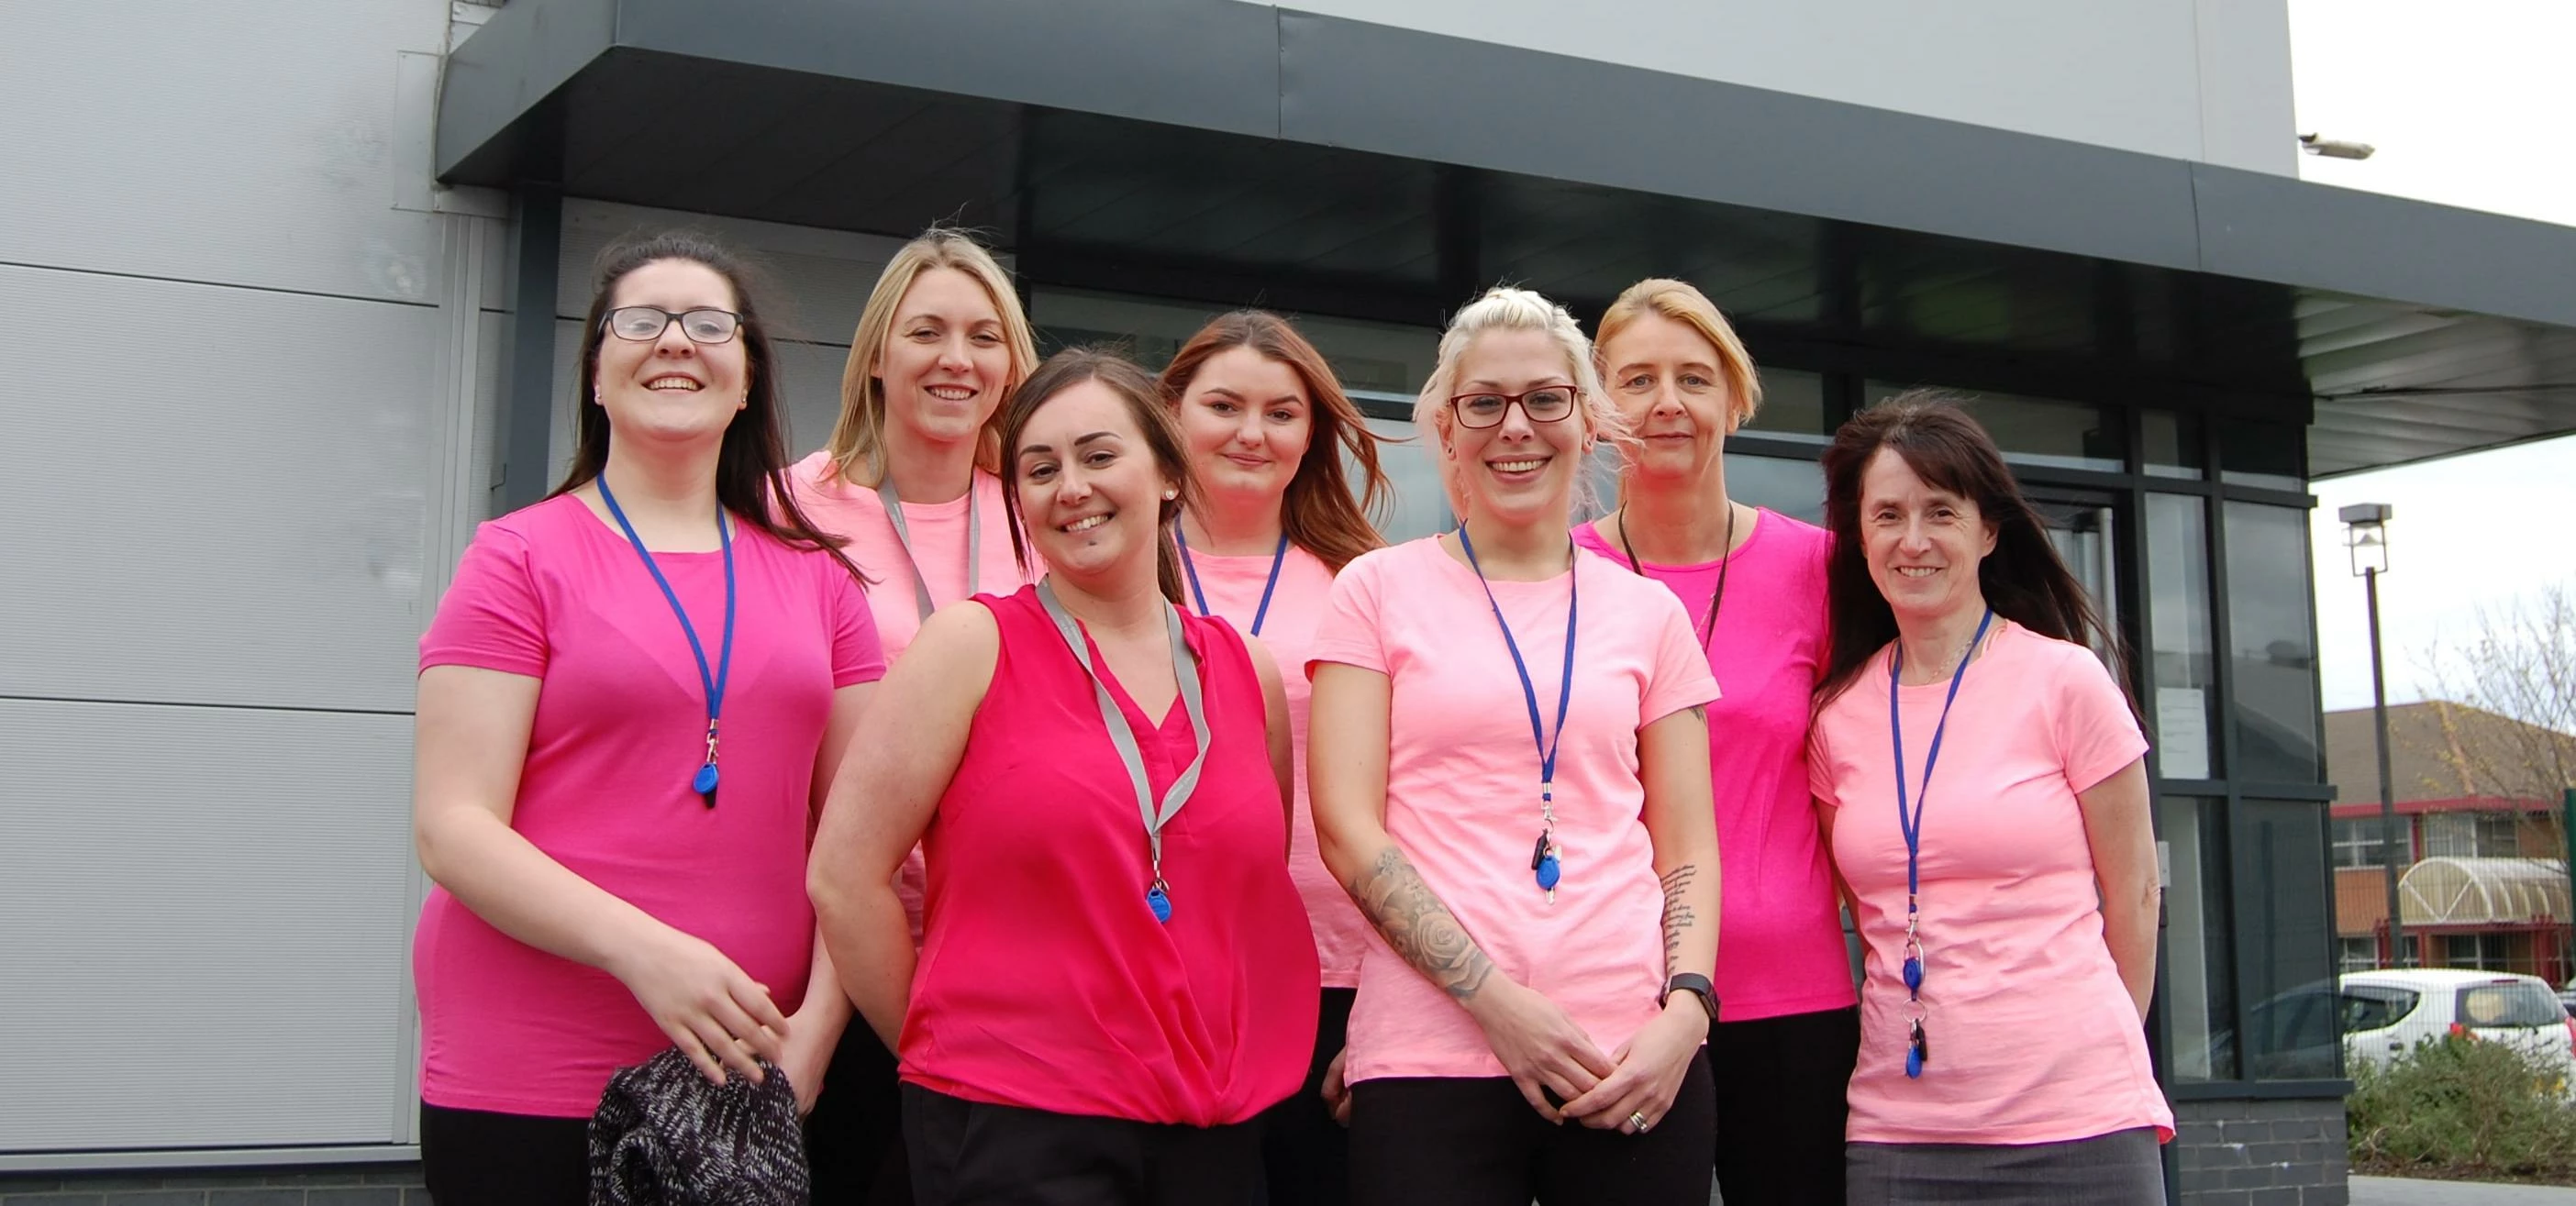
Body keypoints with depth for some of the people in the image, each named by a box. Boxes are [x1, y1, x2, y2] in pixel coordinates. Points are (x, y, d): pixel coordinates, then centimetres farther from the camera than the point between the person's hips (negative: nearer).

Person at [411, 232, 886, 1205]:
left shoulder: (817, 577, 9)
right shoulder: (522, 559, -1)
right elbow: (453, 828, -8)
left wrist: (816, 1028, -7)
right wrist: (645, 951, -22)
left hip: (754, 1081, 3)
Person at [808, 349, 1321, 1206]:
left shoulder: (1247, 671, 9)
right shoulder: (973, 645, -3)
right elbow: (846, 874, -6)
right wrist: (952, 1053, -1)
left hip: (1217, 1133, 4)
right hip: (1012, 1130, -4)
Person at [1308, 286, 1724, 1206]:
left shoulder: (1649, 613, 12)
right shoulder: (1379, 589, 6)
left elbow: (1686, 847, 10)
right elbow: (1346, 826, -2)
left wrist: (1686, 1009, -7)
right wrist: (1496, 1001, -12)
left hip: (1636, 1069, 2)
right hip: (1431, 1056, -2)